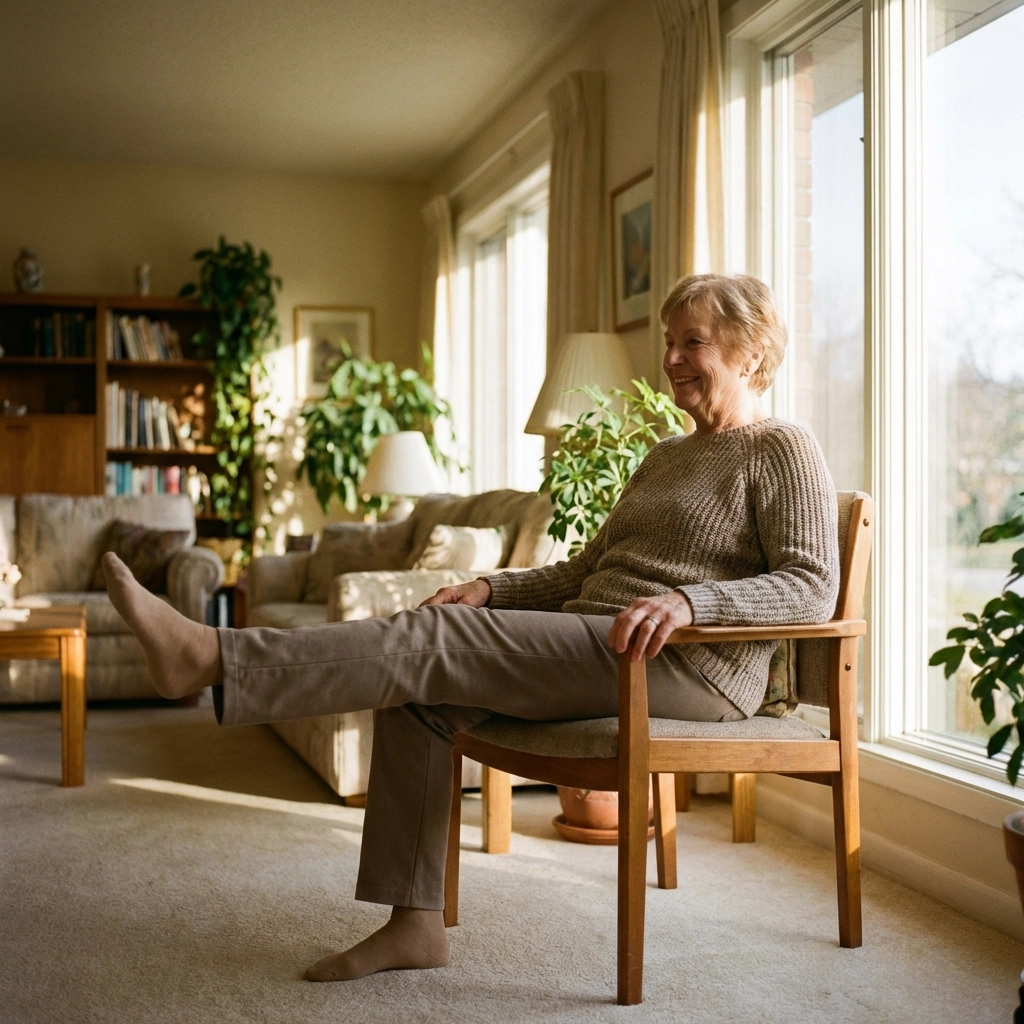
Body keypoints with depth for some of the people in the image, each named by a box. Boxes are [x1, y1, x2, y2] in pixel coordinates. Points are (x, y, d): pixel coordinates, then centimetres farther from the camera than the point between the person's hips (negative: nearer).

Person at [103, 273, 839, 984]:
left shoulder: (783, 451, -1)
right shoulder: (668, 456, 25)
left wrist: (687, 600, -30)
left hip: (686, 664, -8)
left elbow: (813, 585, -15)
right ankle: (416, 923, -10)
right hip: (591, 648, 9)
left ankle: (210, 657, -27)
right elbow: (588, 570, 25)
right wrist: (491, 591, 8)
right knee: (419, 696, -10)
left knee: (438, 637, -22)